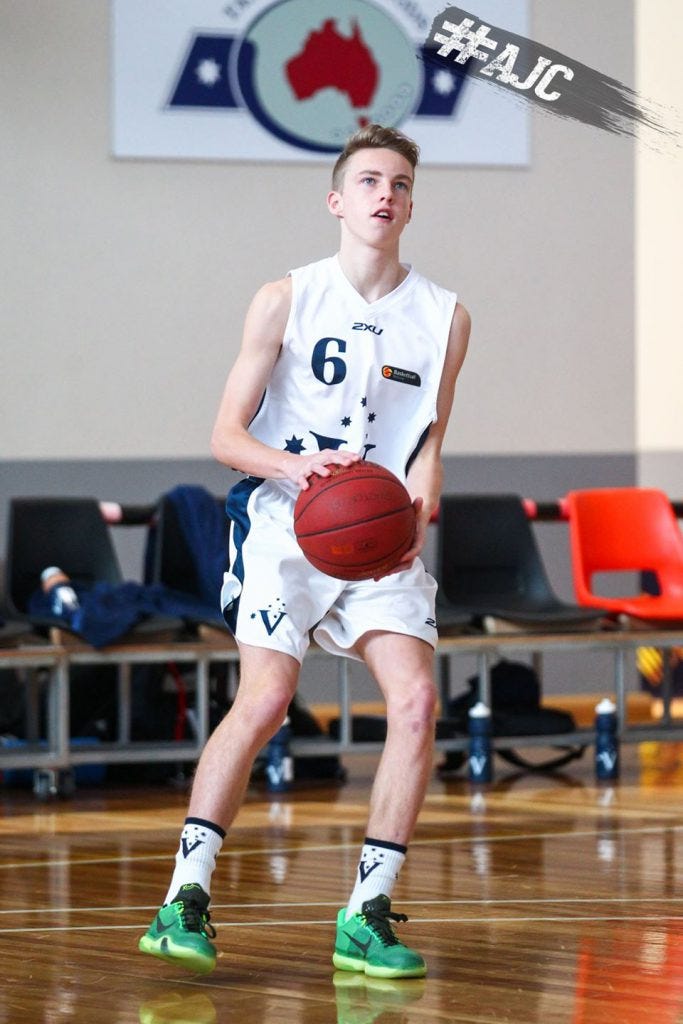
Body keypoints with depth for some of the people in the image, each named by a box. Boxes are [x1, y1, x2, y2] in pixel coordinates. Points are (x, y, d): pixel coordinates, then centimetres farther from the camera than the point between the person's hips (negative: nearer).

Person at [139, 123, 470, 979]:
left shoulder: (444, 317, 5)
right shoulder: (286, 300, -2)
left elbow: (427, 446, 10)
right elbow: (226, 436, -3)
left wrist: (417, 508, -12)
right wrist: (292, 465, -24)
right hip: (283, 523, -3)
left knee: (415, 700, -16)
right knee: (265, 698, -21)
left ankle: (366, 915, -7)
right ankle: (184, 897, -13)